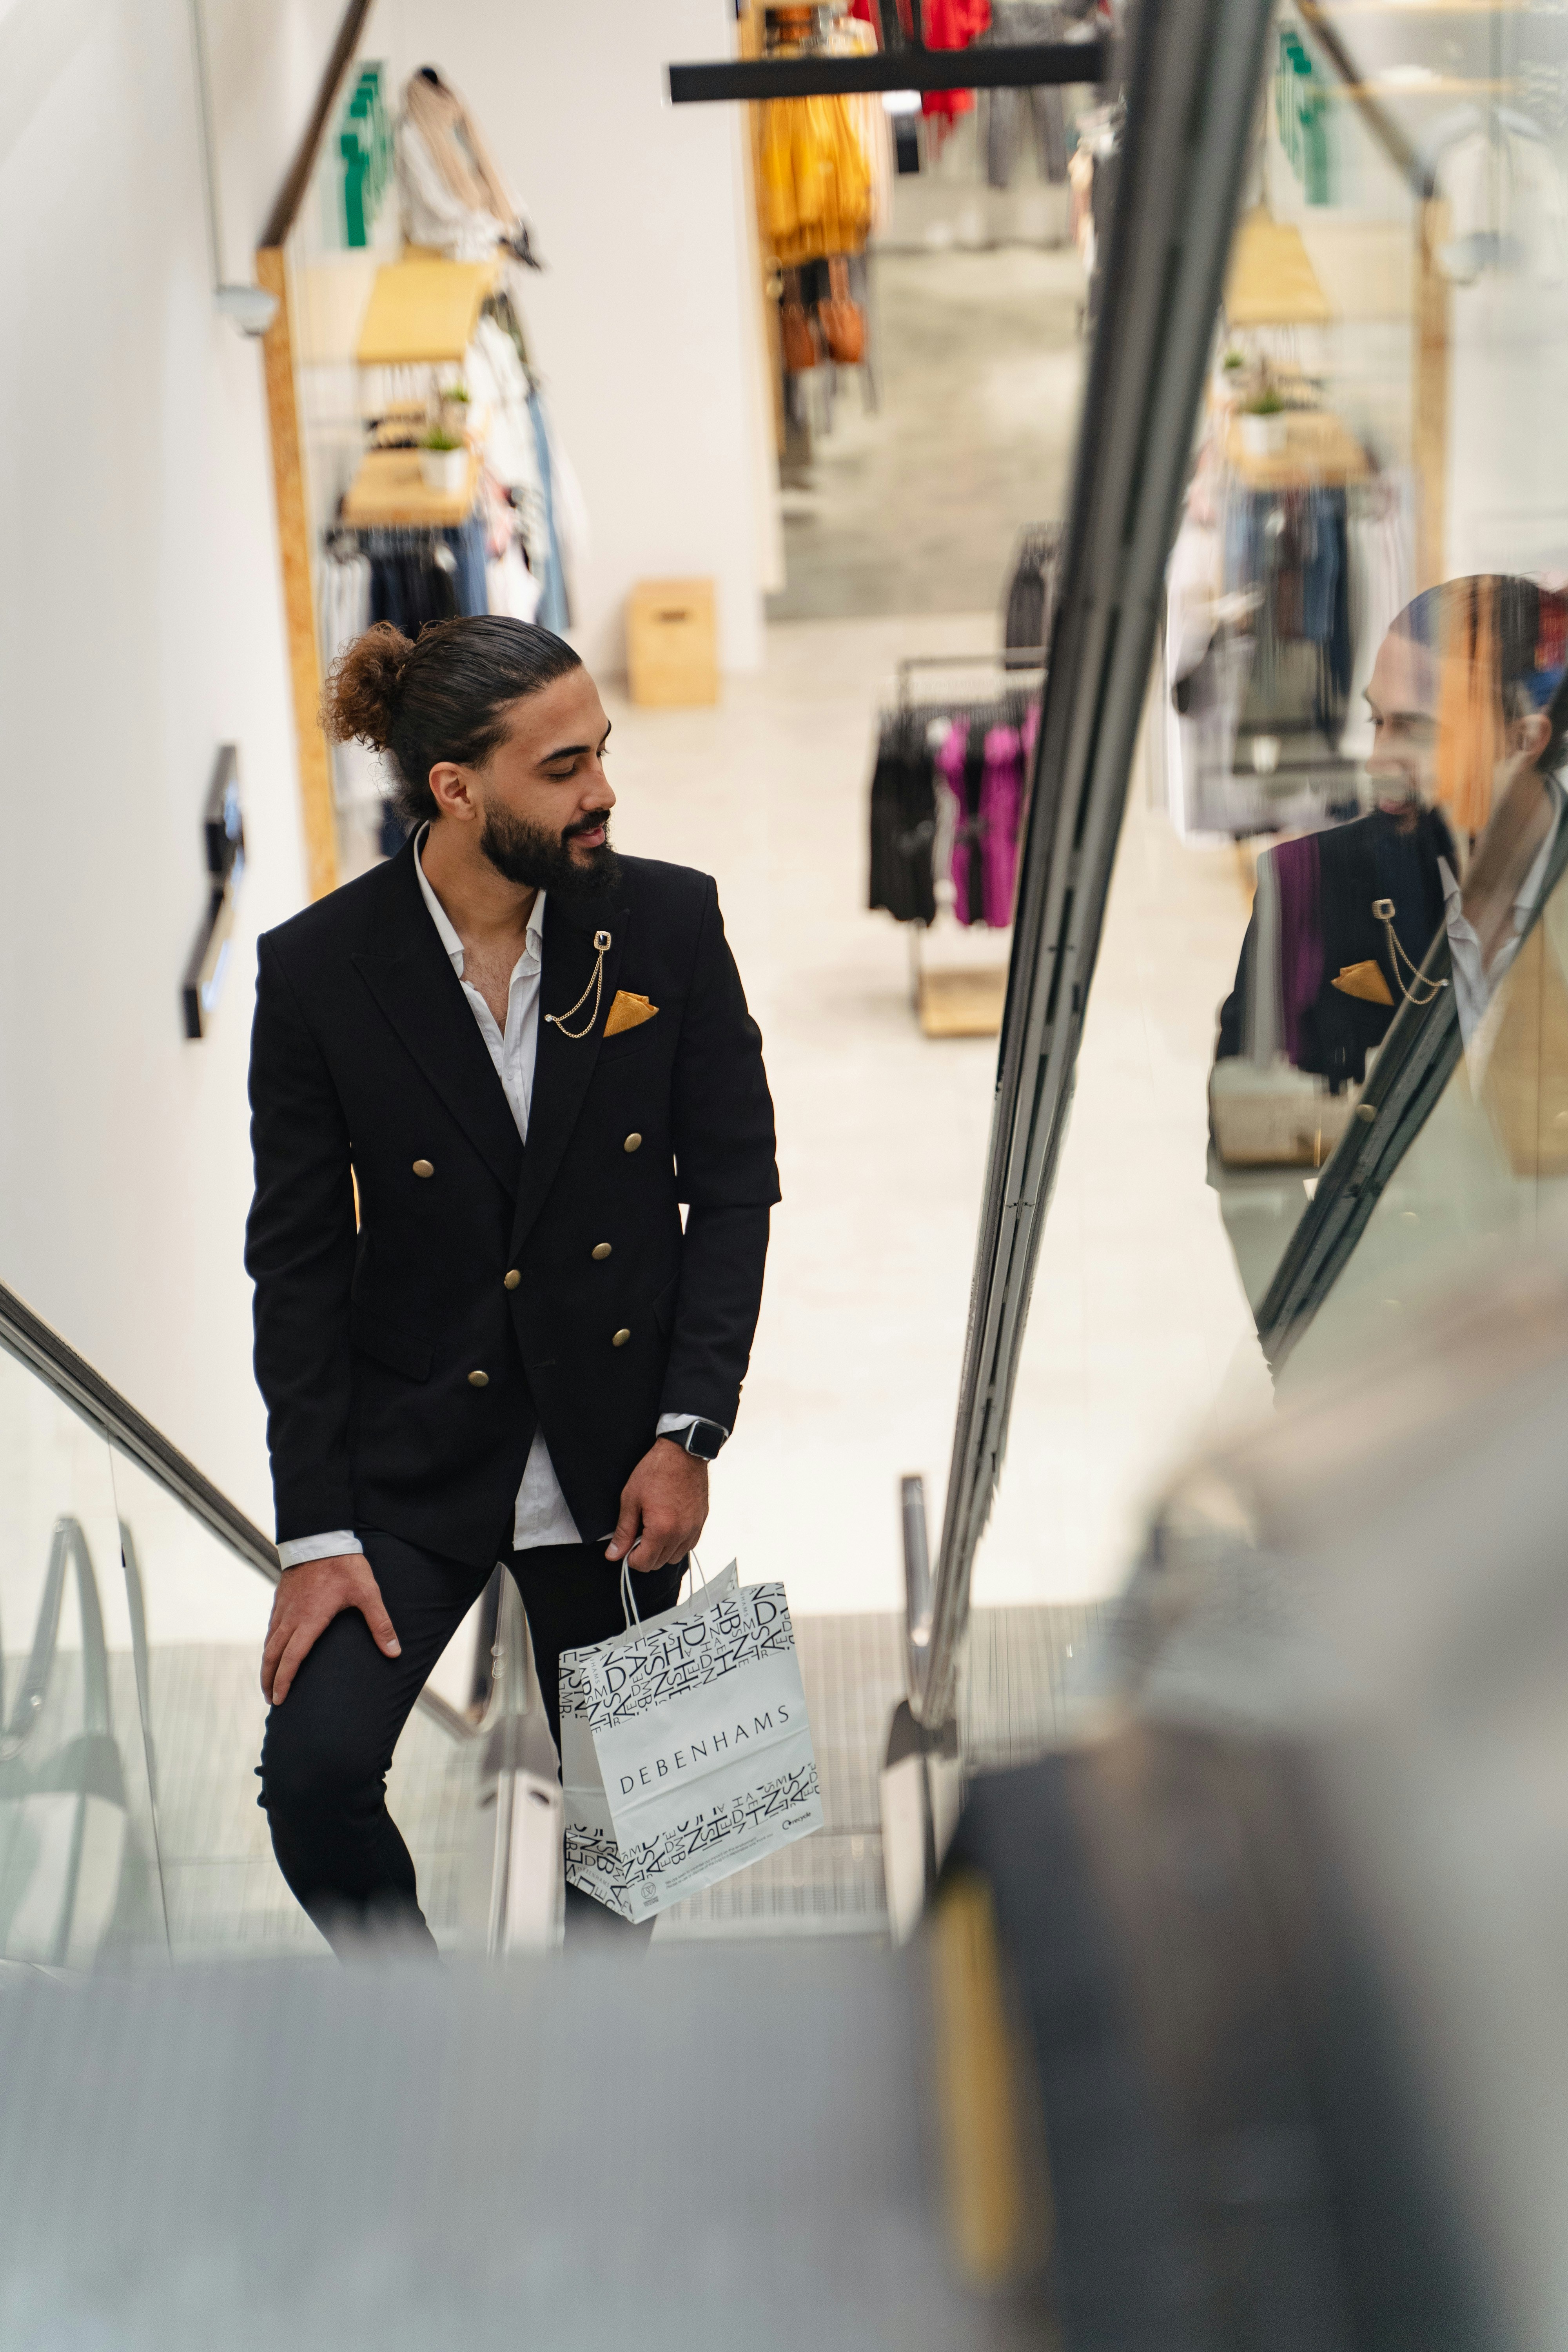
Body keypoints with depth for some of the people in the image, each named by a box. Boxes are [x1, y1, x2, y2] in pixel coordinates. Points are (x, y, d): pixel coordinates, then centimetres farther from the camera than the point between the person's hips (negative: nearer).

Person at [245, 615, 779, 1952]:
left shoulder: (670, 923, -7)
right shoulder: (319, 970, -10)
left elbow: (736, 1180, -1)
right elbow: (297, 1262, -6)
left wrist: (689, 1433, -9)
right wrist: (316, 1534, -10)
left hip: (619, 1450, 1)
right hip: (415, 1454, -1)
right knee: (315, 1768, -13)